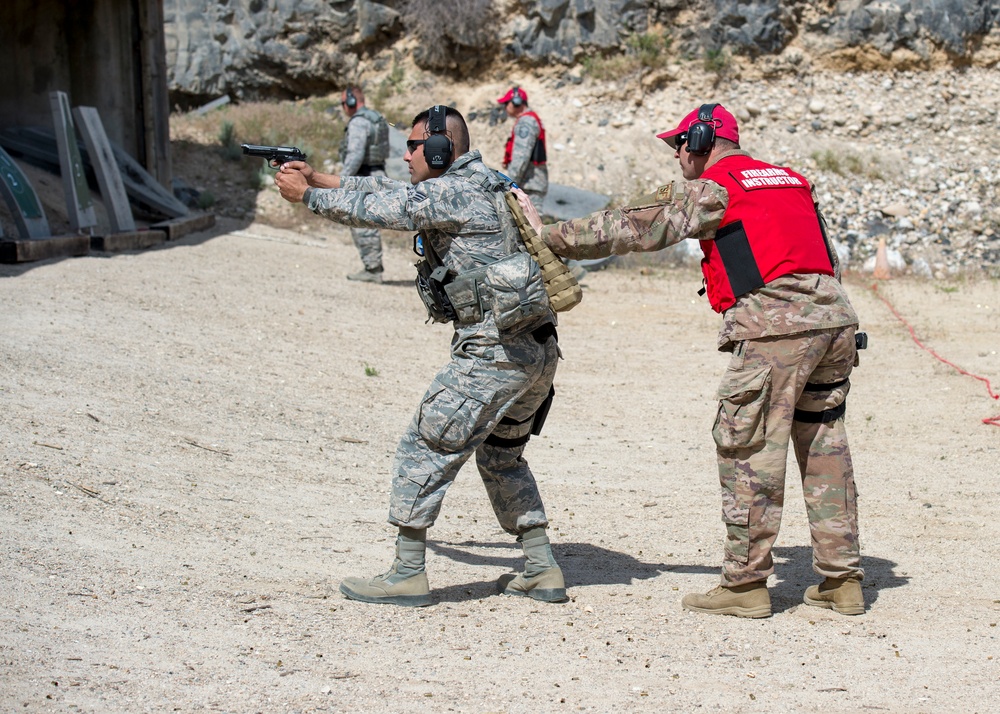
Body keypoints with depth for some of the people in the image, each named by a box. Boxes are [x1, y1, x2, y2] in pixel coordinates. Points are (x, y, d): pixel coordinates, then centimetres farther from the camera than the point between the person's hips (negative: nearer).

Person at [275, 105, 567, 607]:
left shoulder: (452, 193, -11)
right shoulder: (470, 188, 18)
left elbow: (376, 209, -9)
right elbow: (386, 191, 22)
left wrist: (306, 195, 5)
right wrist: (315, 177, 19)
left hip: (494, 350, -10)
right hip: (537, 352, 10)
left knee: (425, 449, -1)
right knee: (501, 456, 23)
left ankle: (406, 575, 2)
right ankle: (542, 572, 20)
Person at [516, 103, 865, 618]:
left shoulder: (712, 190, 2)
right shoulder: (791, 181, 24)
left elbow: (632, 229, -1)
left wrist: (550, 236, 4)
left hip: (774, 327, -7)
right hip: (836, 319, 8)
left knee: (748, 450, -1)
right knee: (824, 448, 13)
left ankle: (745, 583, 1)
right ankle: (841, 579, 15)